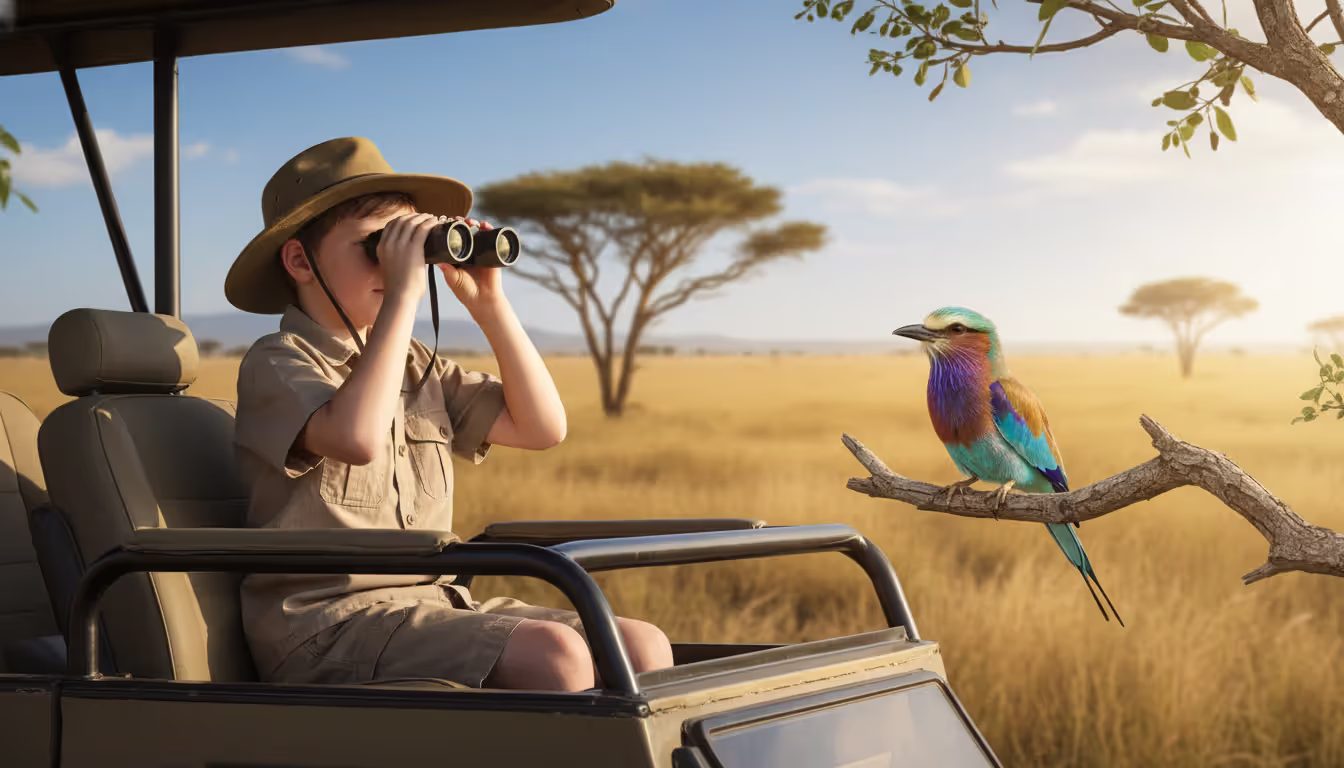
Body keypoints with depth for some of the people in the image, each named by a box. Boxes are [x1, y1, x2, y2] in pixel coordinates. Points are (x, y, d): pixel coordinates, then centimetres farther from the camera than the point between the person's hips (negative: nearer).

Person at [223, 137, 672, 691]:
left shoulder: (418, 369, 18)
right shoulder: (277, 363, -4)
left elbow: (542, 427, 16)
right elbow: (358, 437, -26)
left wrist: (487, 302, 10)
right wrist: (403, 293, -20)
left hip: (432, 604, 8)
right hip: (327, 624, -7)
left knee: (643, 646, -11)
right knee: (553, 653, -30)